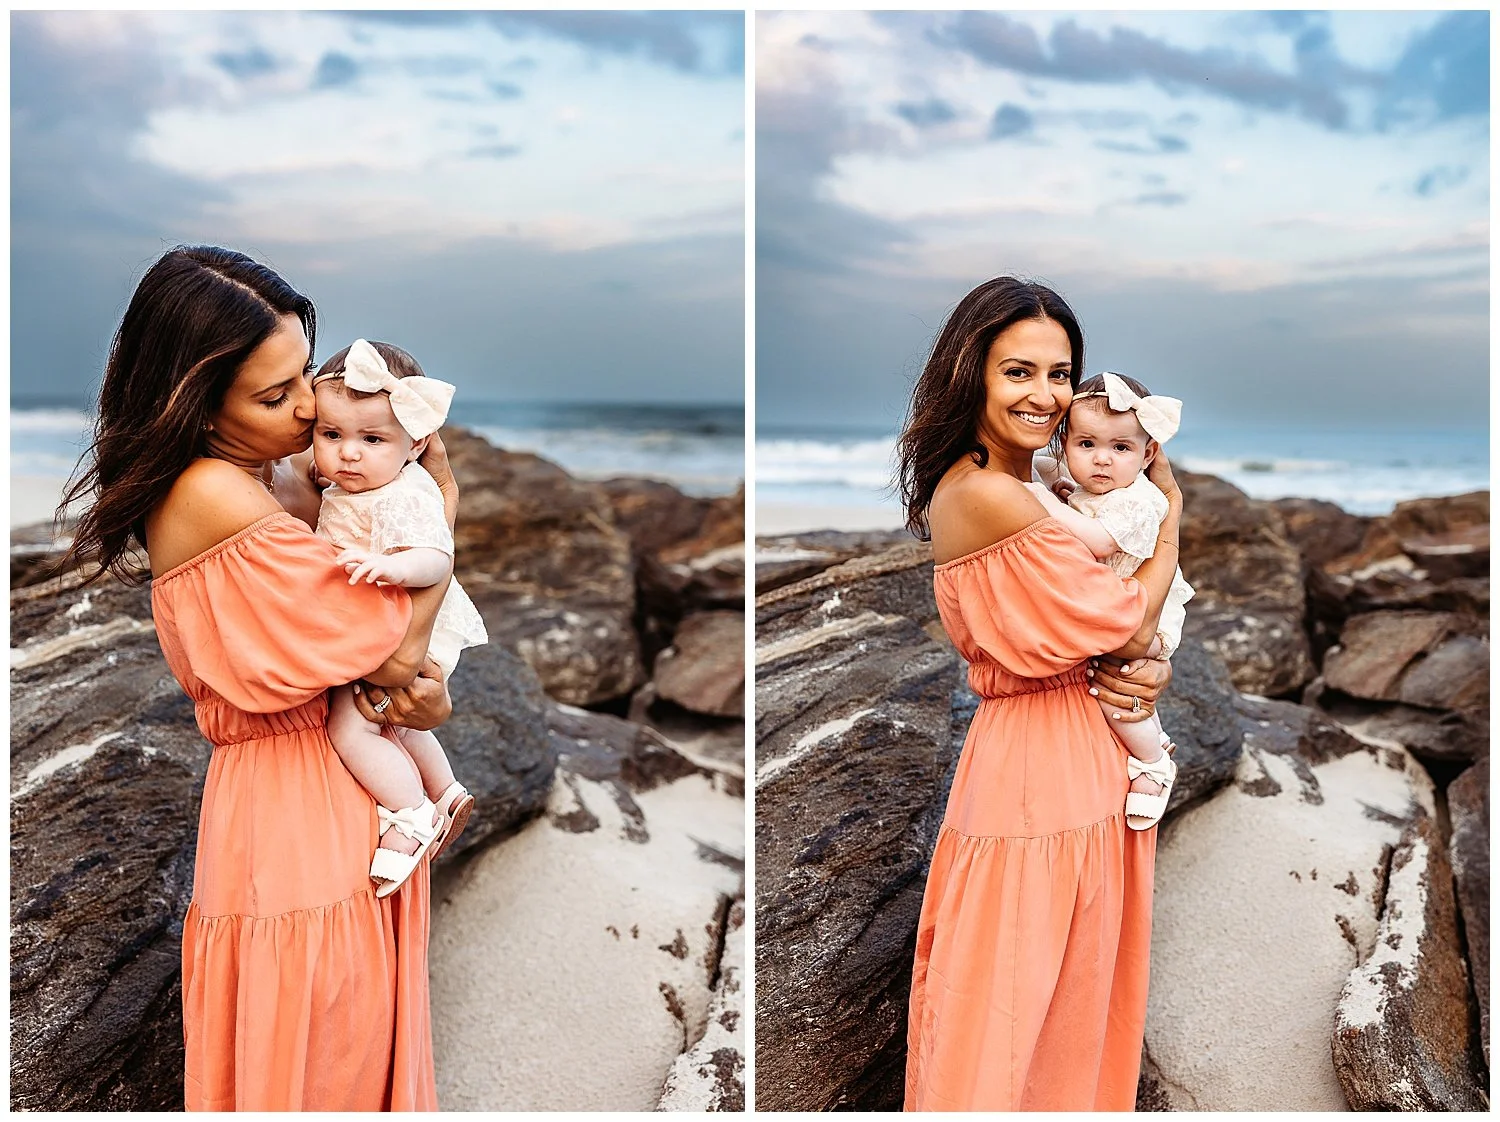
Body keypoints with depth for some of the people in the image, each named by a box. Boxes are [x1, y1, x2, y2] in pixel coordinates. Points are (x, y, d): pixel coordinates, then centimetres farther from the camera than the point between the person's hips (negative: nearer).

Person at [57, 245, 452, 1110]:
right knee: (315, 1068, 13)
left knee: (362, 1042, 25)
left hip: (350, 801, 8)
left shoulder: (284, 474, 3)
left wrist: (421, 688, -18)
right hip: (297, 817, -8)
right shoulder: (214, 497, -23)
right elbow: (391, 647, -23)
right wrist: (444, 503, -10)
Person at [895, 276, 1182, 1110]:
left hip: (1090, 769, 9)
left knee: (1079, 1001, 21)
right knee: (1011, 1011, 8)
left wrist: (1150, 668, -10)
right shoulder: (987, 496, -21)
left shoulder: (1027, 491, 9)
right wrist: (1172, 512, -2)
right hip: (1042, 779, -9)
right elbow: (1127, 625, -17)